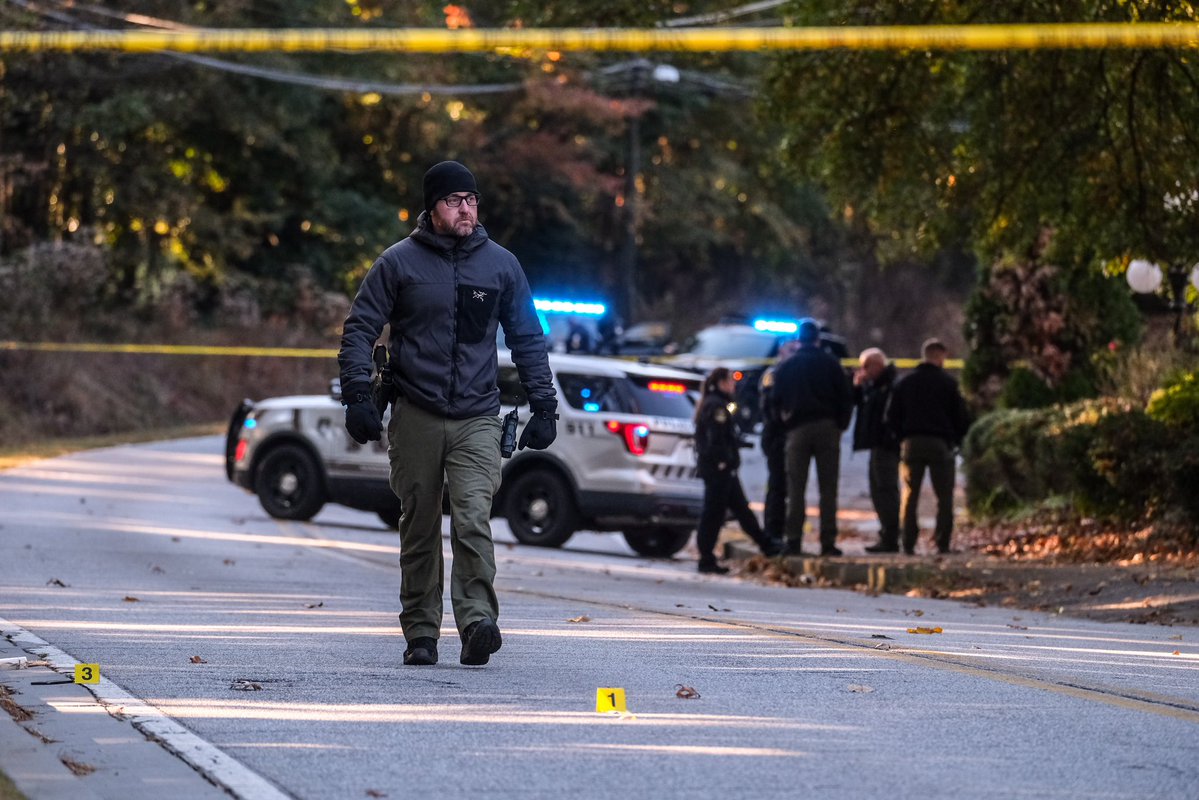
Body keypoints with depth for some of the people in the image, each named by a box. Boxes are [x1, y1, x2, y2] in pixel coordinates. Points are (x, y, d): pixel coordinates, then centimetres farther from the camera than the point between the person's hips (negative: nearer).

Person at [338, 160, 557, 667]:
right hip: (415, 417, 0)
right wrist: (357, 396, -9)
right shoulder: (399, 262, 2)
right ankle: (420, 633, 12)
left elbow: (528, 339, 14)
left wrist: (543, 406, 8)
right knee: (419, 529, 5)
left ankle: (477, 621, -23)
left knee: (473, 520, -17)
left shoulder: (500, 265, 8)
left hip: (477, 419, 0)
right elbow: (360, 329, 2)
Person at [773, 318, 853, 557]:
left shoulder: (785, 367, 8)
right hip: (827, 428, -1)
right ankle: (828, 542, -5)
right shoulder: (830, 363, 3)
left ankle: (794, 541, -6)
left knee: (795, 490, 2)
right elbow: (845, 399, 1)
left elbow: (777, 401, 10)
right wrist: (840, 425, 10)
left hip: (797, 430, 1)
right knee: (828, 488, 0)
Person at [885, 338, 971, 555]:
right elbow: (962, 417, -1)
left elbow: (891, 417, 8)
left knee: (909, 496, 6)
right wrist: (955, 439, 14)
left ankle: (909, 543, -1)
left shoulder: (904, 383, 8)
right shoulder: (947, 383, -3)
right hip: (940, 444, -3)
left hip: (910, 443, 3)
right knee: (944, 496, 3)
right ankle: (942, 543, -4)